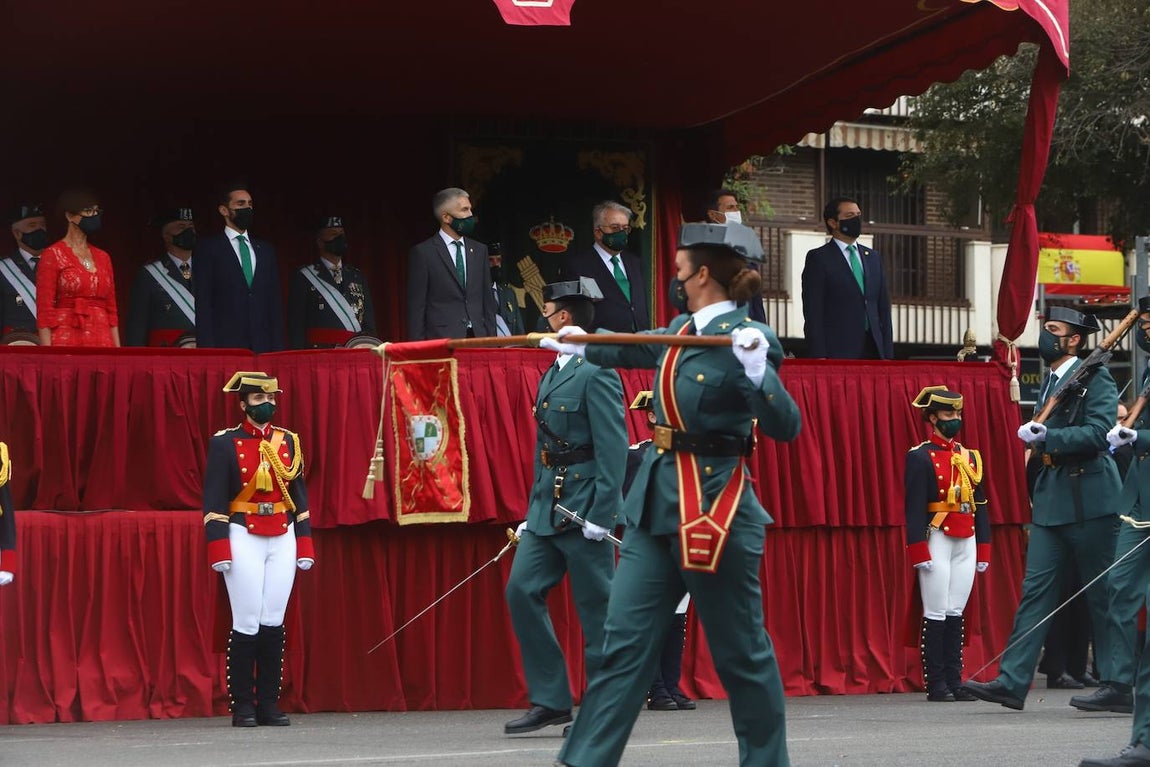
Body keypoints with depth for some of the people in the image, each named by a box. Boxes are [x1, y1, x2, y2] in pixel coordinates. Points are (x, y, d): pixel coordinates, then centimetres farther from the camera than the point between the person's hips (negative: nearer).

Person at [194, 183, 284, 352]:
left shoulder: (266, 250, 19)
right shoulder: (207, 247, 6)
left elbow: (275, 301, 17)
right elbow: (202, 301, -1)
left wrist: (278, 348, 6)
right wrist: (207, 348, -11)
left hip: (262, 345, 4)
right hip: (224, 345, -3)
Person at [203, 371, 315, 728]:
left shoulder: (288, 441, 12)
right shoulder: (225, 443, -1)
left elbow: (299, 494, 15)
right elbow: (214, 499, -5)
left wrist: (304, 545, 9)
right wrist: (219, 548, -13)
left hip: (283, 539, 4)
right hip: (243, 537, -4)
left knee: (274, 622, 3)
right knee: (247, 624, -5)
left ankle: (269, 704, 8)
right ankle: (243, 707, 1)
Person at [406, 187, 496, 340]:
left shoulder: (479, 250, 15)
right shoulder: (423, 252, 0)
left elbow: (488, 300, 17)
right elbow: (416, 306, -1)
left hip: (478, 339, 4)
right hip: (442, 340, -4)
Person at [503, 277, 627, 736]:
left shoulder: (596, 373, -12)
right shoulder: (554, 372, 16)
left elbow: (613, 448, -17)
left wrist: (602, 514, -22)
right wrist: (533, 511, 18)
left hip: (584, 508, -9)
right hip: (548, 507, 9)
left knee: (596, 607, -1)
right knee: (522, 590, 1)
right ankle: (551, 700, 7)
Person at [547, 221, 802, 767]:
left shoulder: (746, 339, -12)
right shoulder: (682, 330, 11)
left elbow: (785, 427, -19)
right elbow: (637, 351, 34)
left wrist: (757, 370, -35)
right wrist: (580, 346, 49)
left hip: (715, 504, -8)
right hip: (657, 499, 8)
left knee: (740, 650, 3)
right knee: (625, 639, 3)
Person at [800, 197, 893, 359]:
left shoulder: (872, 257, 18)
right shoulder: (818, 259, 1)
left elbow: (883, 307, 18)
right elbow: (813, 312, -5)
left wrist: (888, 354, 10)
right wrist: (819, 357, -13)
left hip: (873, 351, 5)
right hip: (837, 352, -5)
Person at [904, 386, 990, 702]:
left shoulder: (971, 457, 15)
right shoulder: (920, 457, -4)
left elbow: (980, 505, 17)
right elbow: (914, 506, -10)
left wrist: (983, 548, 13)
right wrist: (919, 551, -16)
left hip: (966, 543, 6)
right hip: (937, 540, -6)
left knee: (956, 614, 7)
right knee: (936, 615, -4)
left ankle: (954, 681, 10)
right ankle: (936, 684, -1)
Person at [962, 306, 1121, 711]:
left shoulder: (1095, 377, -7)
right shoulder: (1050, 382, 18)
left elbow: (1099, 433, -20)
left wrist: (1047, 437, -23)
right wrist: (1037, 438, 11)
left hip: (1089, 499, -8)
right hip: (1051, 501, 8)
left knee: (1103, 596, 0)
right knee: (1036, 590, 2)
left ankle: (1118, 685, 8)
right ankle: (1012, 682, -1)